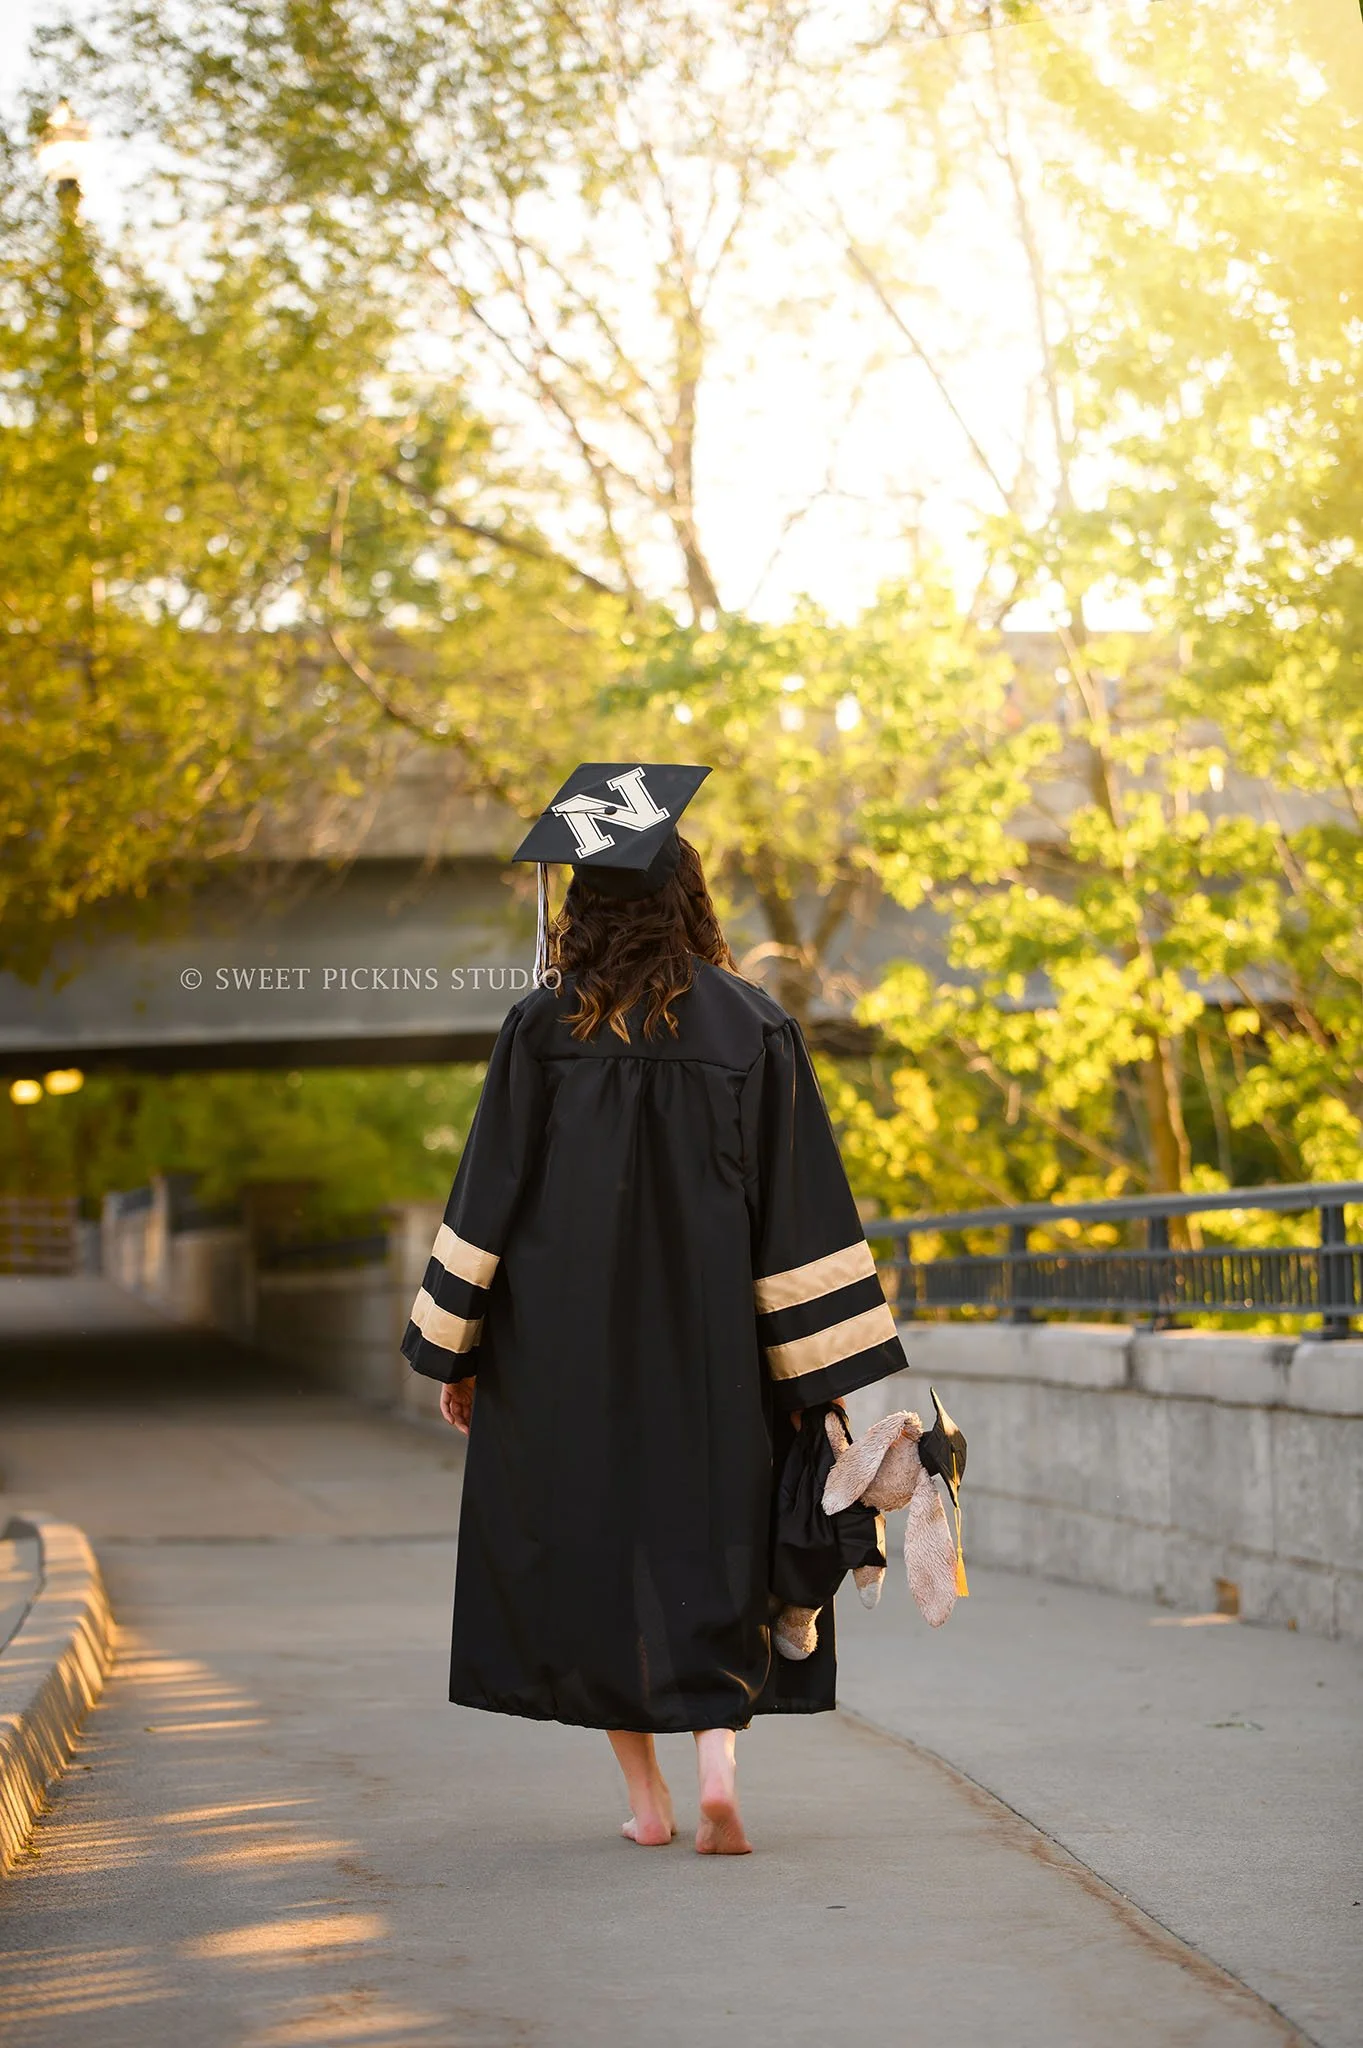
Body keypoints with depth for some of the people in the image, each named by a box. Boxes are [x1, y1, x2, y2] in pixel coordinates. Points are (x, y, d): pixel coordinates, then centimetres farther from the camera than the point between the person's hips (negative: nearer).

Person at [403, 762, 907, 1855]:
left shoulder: (544, 1028, -6)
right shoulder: (754, 1027, -4)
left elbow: (488, 1197, -4)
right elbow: (802, 1212, -6)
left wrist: (454, 1352, 5)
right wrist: (836, 1378, -3)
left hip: (567, 1344, 0)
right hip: (709, 1342, 0)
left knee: (590, 1547, 11)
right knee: (712, 1544, 9)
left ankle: (646, 1794, 15)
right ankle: (716, 1757, -12)